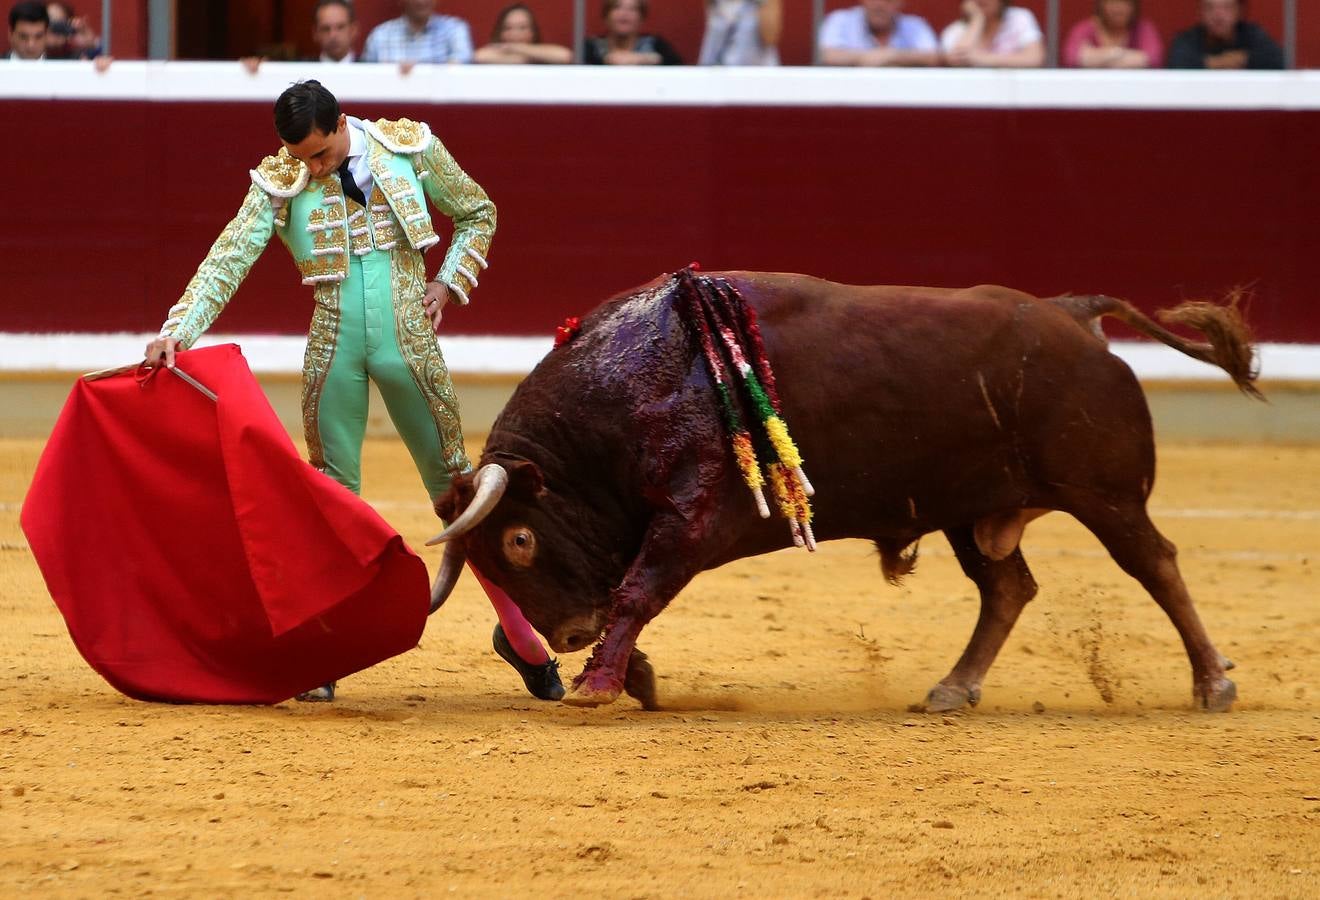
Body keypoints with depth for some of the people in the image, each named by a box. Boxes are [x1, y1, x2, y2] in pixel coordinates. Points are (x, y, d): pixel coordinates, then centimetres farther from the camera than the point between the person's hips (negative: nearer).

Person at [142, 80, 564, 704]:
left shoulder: (410, 148, -3)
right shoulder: (279, 183, -4)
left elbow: (477, 214, 12)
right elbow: (229, 258, -13)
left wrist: (448, 283, -1)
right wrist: (176, 332, -24)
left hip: (409, 345, -1)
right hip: (333, 349, 1)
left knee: (453, 485, 5)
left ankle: (516, 631, 17)